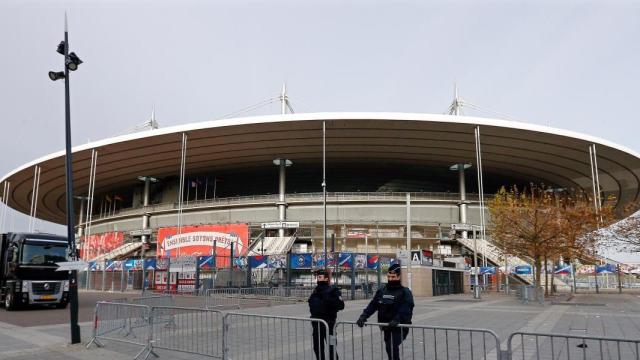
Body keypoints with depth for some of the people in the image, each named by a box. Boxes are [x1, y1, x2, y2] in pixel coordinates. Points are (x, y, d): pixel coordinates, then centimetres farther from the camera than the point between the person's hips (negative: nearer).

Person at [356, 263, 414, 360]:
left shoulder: (405, 292, -8)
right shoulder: (381, 291, 8)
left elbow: (405, 309, -22)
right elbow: (372, 305, 4)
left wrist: (396, 320, -37)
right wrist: (363, 316, -11)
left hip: (400, 327, -6)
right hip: (386, 327, 6)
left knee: (392, 346, -21)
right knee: (389, 348, 14)